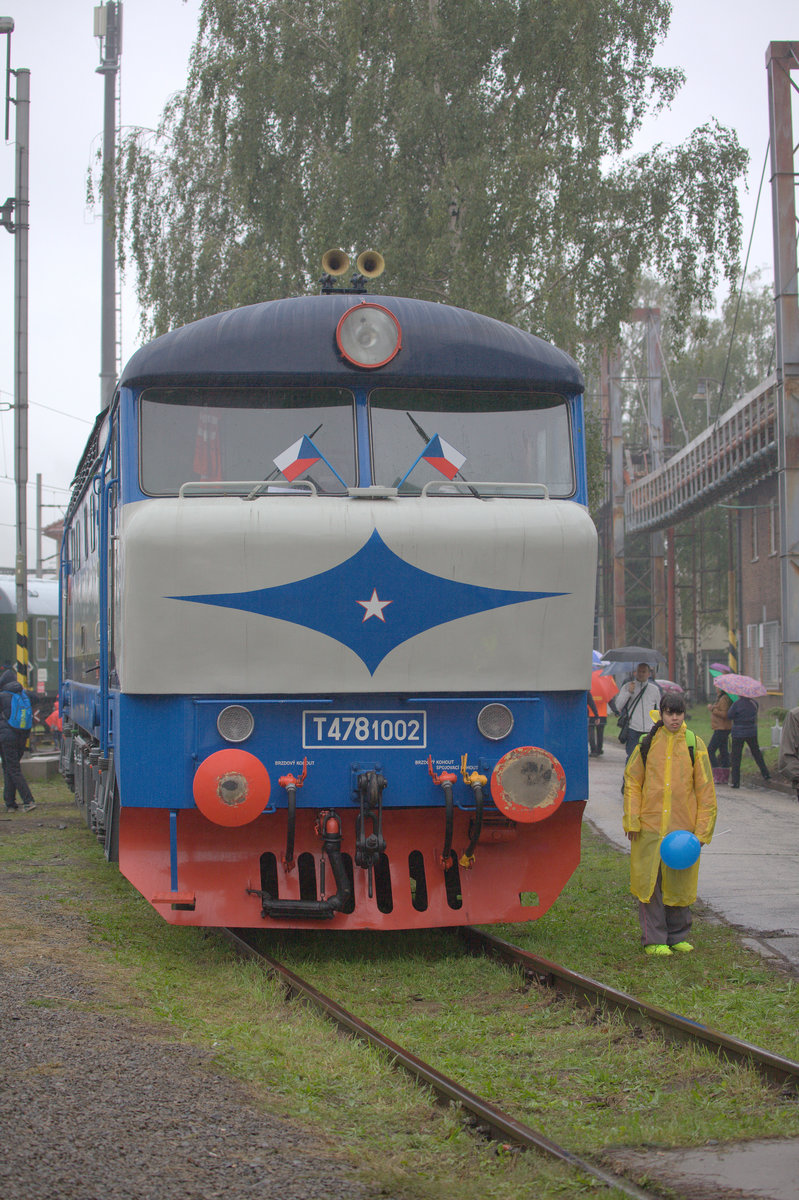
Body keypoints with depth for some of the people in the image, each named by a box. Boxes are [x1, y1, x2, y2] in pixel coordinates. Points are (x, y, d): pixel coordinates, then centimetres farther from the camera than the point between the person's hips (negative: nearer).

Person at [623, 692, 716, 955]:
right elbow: (632, 782, 8)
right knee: (650, 882, -1)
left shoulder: (695, 745, 2)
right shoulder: (648, 744, 3)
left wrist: (702, 830, -1)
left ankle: (678, 936, 22)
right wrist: (632, 821, 0)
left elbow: (705, 791, 4)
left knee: (679, 882, 7)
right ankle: (653, 940, 6)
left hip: (683, 828, 0)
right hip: (650, 827, 0)